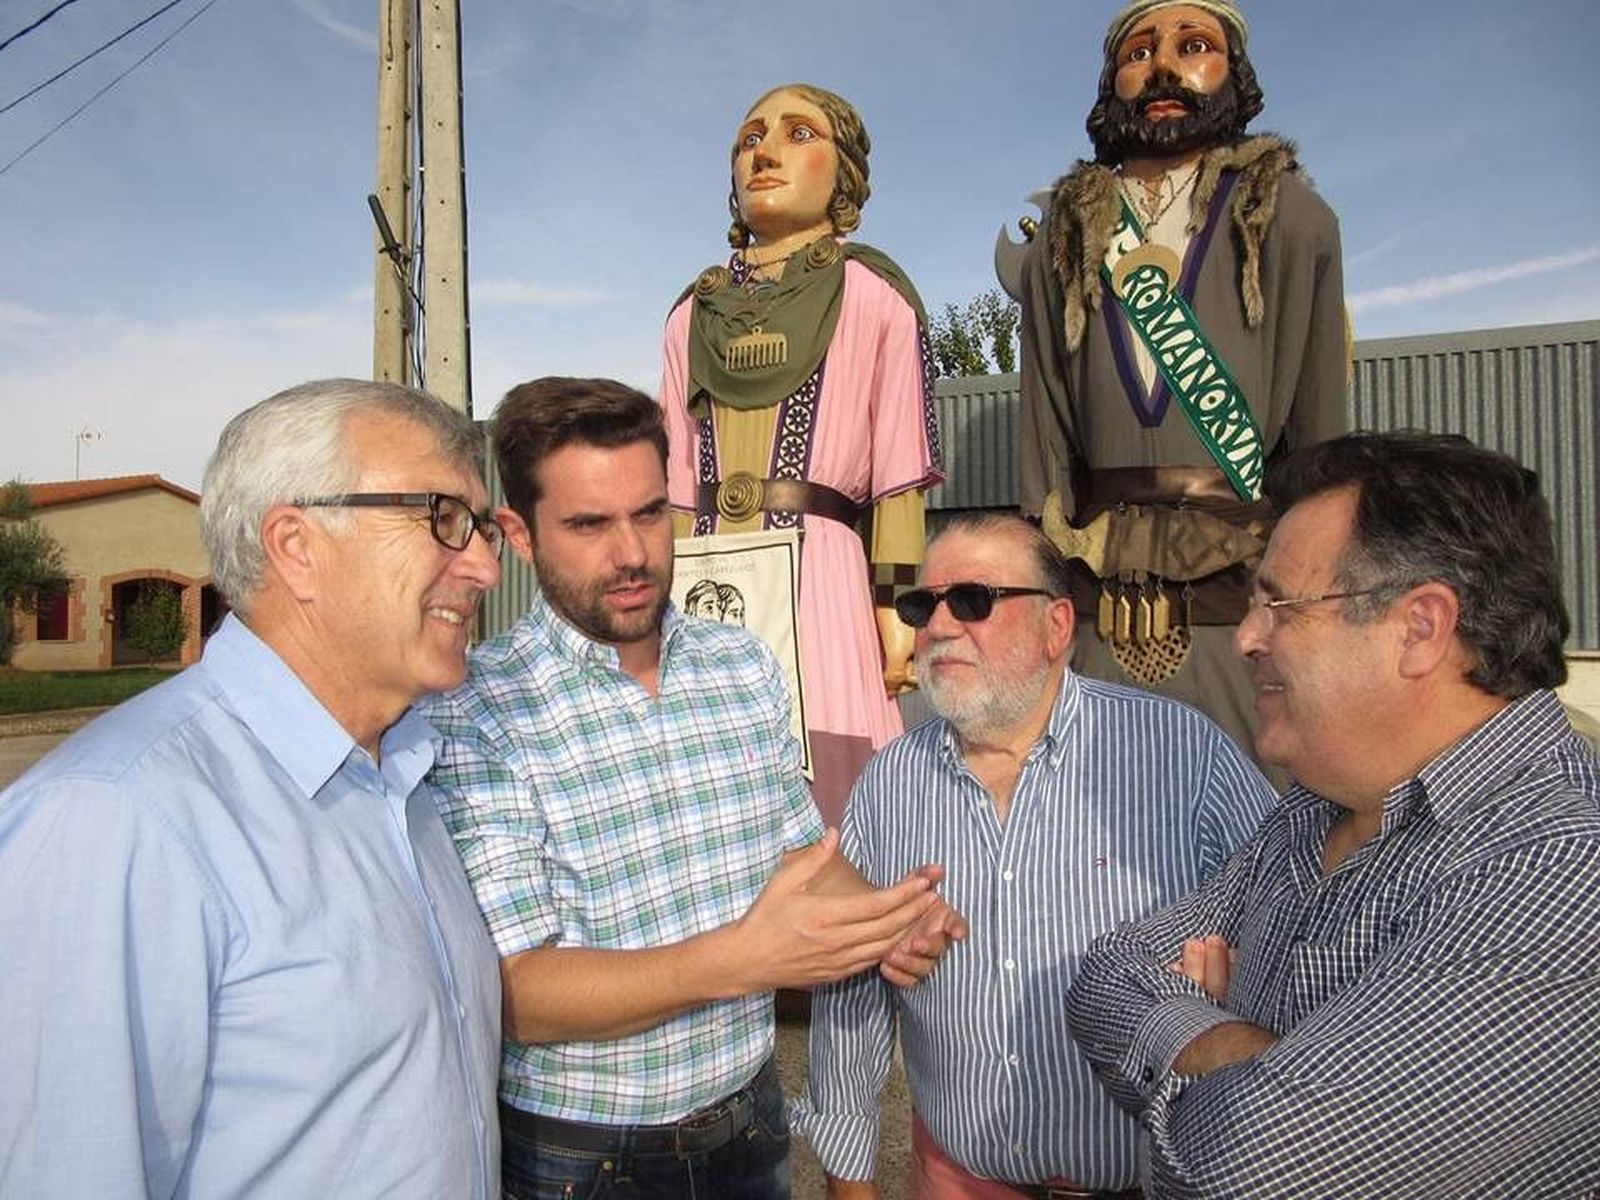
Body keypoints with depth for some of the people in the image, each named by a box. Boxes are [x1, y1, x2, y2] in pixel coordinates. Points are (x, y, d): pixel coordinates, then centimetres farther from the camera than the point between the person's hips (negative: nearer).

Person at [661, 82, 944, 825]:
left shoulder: (872, 296, 7)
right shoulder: (693, 313, 19)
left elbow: (899, 475, 0)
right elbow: (676, 484, 17)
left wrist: (896, 610, -6)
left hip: (817, 578, -4)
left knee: (817, 815, -8)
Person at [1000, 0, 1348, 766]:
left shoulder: (1289, 220, 7)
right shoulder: (1066, 243, 12)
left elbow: (1318, 429, 3)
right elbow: (1043, 441, 7)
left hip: (1248, 605, -1)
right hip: (1099, 615, 2)